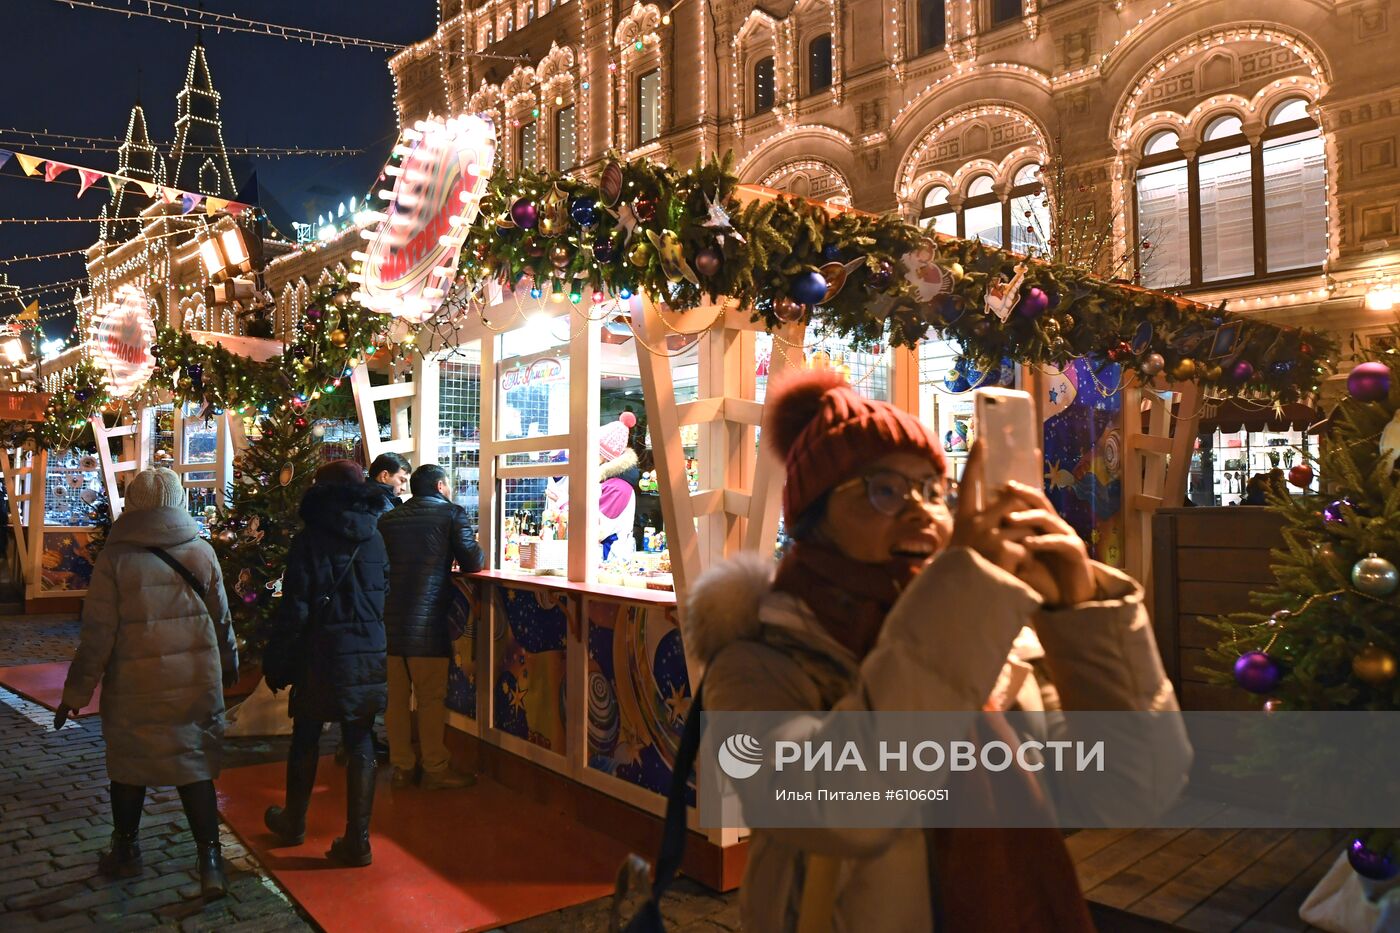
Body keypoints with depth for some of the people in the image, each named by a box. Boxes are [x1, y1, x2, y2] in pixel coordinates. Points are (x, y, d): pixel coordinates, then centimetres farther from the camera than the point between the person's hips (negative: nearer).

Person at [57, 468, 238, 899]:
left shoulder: (115, 558, -8)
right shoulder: (202, 552, -2)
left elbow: (98, 634, -8)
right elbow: (221, 617, 7)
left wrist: (77, 692, 2)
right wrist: (228, 662, 23)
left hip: (135, 685, -1)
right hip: (196, 681, 1)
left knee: (128, 768, 17)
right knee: (195, 768, 7)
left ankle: (125, 853, 34)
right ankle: (210, 861, 2)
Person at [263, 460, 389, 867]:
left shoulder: (309, 540, -8)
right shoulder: (376, 540, 2)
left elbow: (294, 609, -10)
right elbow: (386, 599, 3)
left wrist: (277, 664, -2)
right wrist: (376, 644, 11)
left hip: (321, 655, -3)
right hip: (370, 657, 3)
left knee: (306, 738, 16)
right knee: (360, 744, 8)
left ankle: (294, 822, 35)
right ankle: (357, 840, 11)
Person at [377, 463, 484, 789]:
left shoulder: (388, 519, 12)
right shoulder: (452, 513, -3)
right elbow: (473, 563, -4)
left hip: (388, 620, 5)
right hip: (427, 622, -5)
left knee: (395, 698, 12)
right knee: (431, 698, 4)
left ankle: (402, 766, 21)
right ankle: (435, 769, 12)